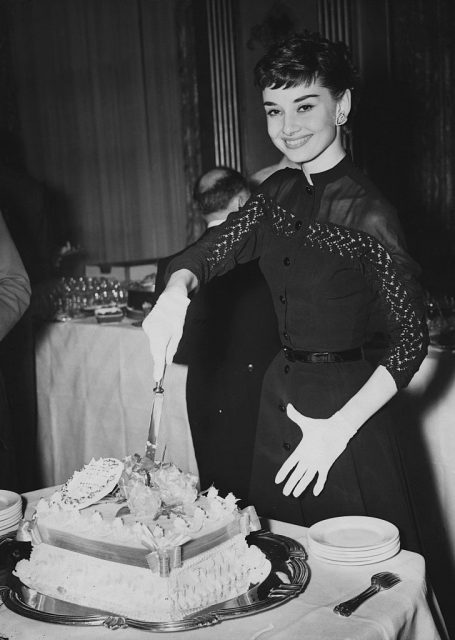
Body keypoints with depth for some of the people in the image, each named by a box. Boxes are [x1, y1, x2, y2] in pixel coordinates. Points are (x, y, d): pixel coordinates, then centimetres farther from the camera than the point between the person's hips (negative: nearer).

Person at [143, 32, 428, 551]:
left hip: (342, 403, -6)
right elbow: (211, 253, 2)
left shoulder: (367, 214, -19)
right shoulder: (278, 192, 2)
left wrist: (340, 427, -22)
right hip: (280, 392, 7)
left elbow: (412, 337, -17)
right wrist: (176, 291, -21)